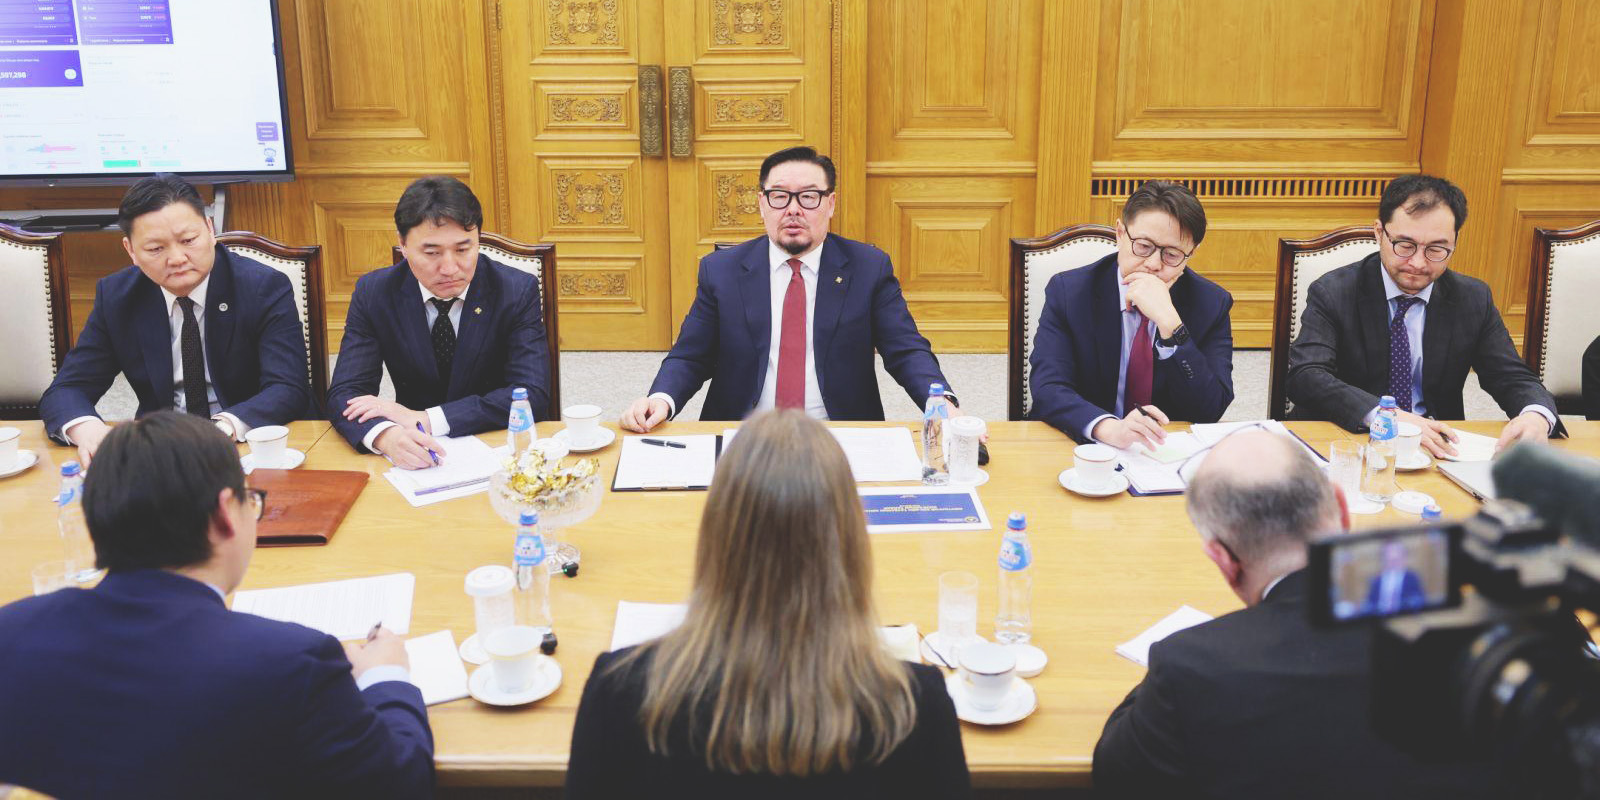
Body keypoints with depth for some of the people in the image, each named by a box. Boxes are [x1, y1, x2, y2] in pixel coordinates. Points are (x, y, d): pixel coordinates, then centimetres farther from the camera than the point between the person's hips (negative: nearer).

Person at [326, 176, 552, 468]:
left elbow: (533, 396, -16)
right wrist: (386, 434, -32)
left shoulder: (517, 290, -8)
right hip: (413, 463, 1)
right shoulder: (373, 293, -2)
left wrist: (425, 419, -22)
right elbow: (344, 393, -9)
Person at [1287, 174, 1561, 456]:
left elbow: (1515, 379, 6)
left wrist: (1536, 416, -21)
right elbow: (1305, 376, -19)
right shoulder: (1332, 293, -6)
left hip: (1438, 448, 3)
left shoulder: (1473, 299, 6)